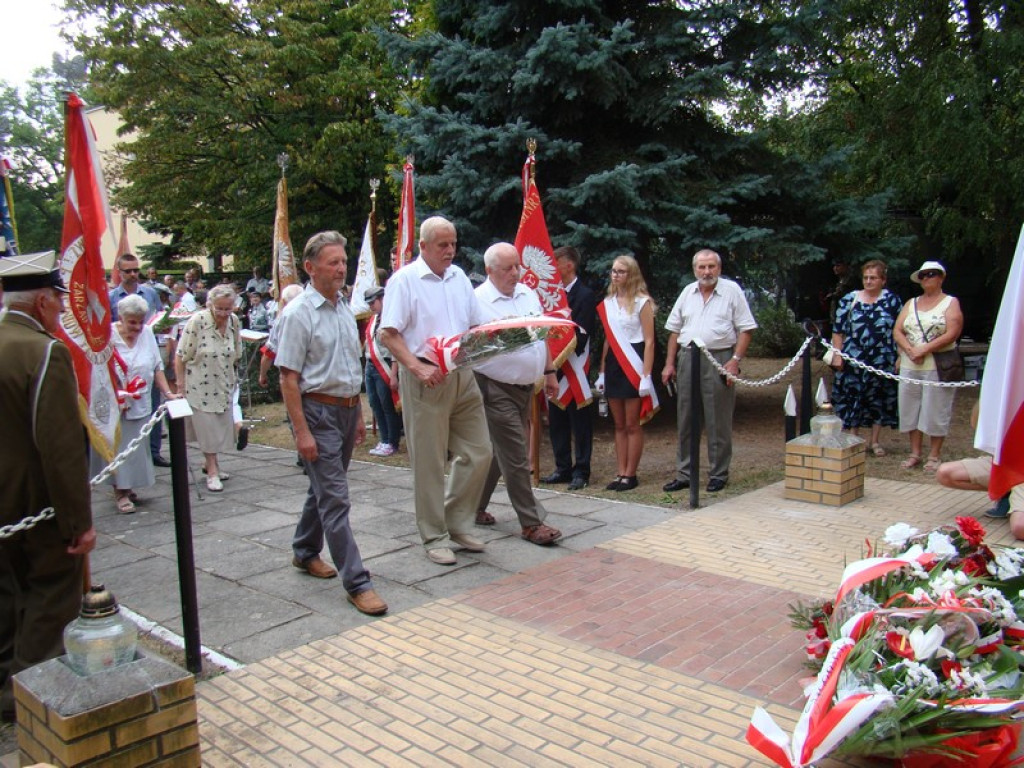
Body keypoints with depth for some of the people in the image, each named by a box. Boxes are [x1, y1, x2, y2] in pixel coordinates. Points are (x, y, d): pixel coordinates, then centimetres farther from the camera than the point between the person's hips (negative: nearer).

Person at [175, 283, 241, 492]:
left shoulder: (234, 321, -3)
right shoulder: (197, 321, -18)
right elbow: (180, 357, -13)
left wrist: (231, 379, 11)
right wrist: (181, 385, -13)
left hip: (223, 385, 5)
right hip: (199, 385, -5)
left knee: (221, 426, 12)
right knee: (206, 427, 0)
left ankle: (209, 463, 34)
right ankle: (212, 471, 10)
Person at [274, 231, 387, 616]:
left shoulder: (344, 309, 11)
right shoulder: (299, 313, -13)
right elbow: (289, 377, -15)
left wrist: (358, 415, 19)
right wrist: (302, 431, -19)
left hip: (346, 409, 8)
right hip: (318, 411, -8)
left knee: (324, 488, 20)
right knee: (335, 500, -7)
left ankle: (305, 552, 39)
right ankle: (357, 583, -4)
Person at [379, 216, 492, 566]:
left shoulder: (459, 277, 13)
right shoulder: (404, 279, -5)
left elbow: (475, 325, 18)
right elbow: (388, 335, -11)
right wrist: (418, 368, -22)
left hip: (463, 376, 6)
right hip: (425, 380, -6)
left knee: (478, 452, 7)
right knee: (429, 461, 2)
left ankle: (458, 523, 24)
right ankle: (434, 537, 15)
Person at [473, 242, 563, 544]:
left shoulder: (528, 294, 10)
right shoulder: (478, 301, -12)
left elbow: (541, 336, 18)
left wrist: (549, 372, 18)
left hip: (526, 387, 7)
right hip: (497, 390, -7)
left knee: (500, 453, 16)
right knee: (515, 457, -5)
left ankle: (475, 505, 31)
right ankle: (531, 523, 2)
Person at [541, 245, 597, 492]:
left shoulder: (585, 295, -6)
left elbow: (581, 335, -13)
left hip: (574, 367, -7)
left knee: (579, 420, 1)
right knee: (556, 420, 10)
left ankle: (581, 471, 7)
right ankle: (563, 468, 19)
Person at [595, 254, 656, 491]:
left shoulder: (642, 302, -4)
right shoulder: (608, 303, 12)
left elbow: (649, 341, -8)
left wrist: (646, 375, -15)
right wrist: (602, 372, 12)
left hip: (633, 365, -6)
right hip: (613, 365, 6)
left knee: (632, 424, -2)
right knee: (619, 425, 8)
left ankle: (630, 475, 6)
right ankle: (620, 473, 12)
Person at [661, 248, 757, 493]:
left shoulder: (732, 291, 0)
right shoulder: (687, 293, 12)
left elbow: (746, 329, -4)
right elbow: (675, 330, 15)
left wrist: (735, 360, -13)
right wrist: (669, 363, 8)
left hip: (719, 359, -4)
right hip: (687, 359, 4)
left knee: (719, 422, 2)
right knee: (686, 421, 8)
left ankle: (719, 474, 13)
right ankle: (684, 474, 17)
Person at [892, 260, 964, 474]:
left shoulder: (950, 303, 2)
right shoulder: (911, 304, 16)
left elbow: (951, 334, -11)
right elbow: (897, 331, 7)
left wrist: (924, 349, -18)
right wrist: (910, 349, -11)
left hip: (938, 367, -5)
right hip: (910, 366, 5)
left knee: (936, 410, -1)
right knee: (911, 409, 7)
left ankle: (934, 456, 7)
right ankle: (915, 454, 16)